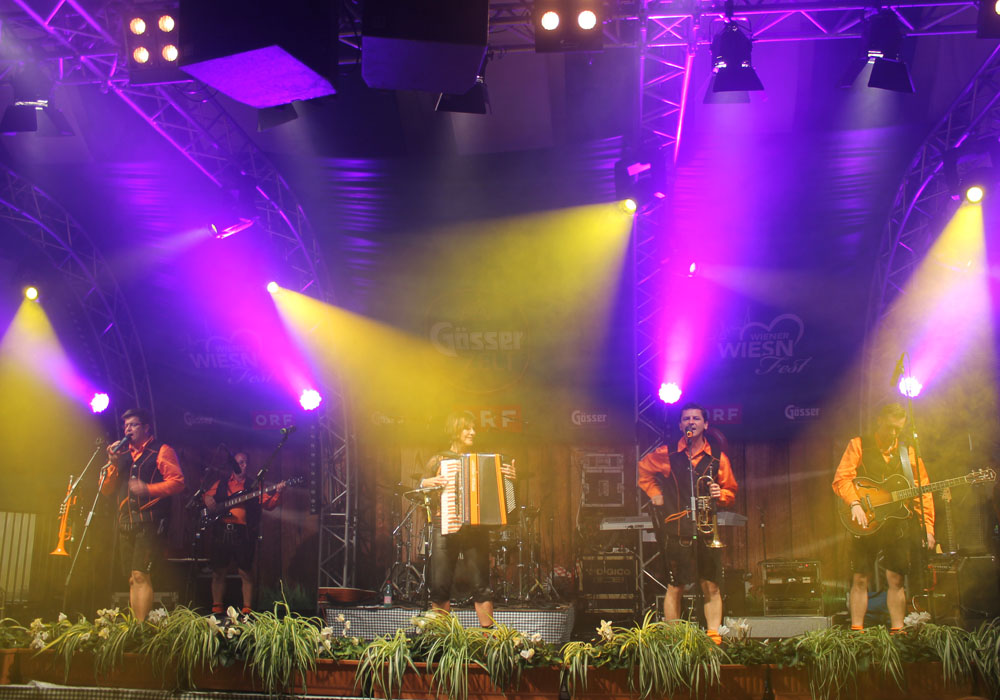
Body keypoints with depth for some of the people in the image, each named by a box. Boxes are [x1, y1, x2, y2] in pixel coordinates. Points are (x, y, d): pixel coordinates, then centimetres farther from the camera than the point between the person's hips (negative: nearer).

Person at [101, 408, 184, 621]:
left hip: (150, 522, -7)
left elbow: (177, 482, -8)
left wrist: (148, 489, -20)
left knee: (140, 575, -17)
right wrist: (112, 463, 2)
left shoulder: (161, 451, 2)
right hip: (126, 523, 7)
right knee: (132, 579, 7)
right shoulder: (123, 454, 21)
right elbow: (106, 489, 16)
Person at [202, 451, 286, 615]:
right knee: (218, 572, 5)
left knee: (245, 573, -3)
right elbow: (206, 495, 23)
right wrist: (207, 499, 1)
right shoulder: (221, 484, 15)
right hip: (221, 532, 2)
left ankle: (247, 611, 2)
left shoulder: (253, 487, 10)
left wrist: (277, 493, -18)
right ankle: (217, 610, 15)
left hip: (243, 533, -2)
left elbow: (268, 504, 0)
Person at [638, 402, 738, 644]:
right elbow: (644, 469, 23)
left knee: (711, 587, -2)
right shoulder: (667, 454, 4)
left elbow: (731, 490, 16)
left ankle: (714, 637, 2)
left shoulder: (717, 457, 7)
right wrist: (655, 494, 12)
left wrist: (720, 494, -6)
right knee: (675, 587, 0)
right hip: (677, 531, -1)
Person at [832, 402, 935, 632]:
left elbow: (923, 492, 10)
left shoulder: (908, 452, 13)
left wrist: (927, 527, 1)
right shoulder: (859, 445, 4)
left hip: (899, 525, 2)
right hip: (866, 523, -2)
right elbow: (841, 478, -7)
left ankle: (897, 631, 8)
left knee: (896, 580, 1)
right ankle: (856, 631, 3)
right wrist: (855, 504, -23)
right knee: (860, 579, -2)